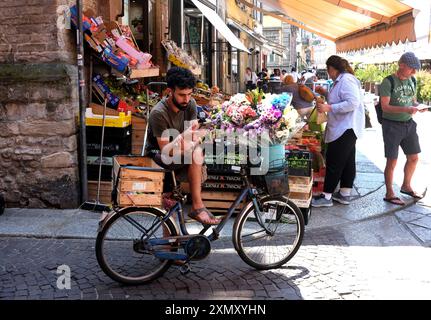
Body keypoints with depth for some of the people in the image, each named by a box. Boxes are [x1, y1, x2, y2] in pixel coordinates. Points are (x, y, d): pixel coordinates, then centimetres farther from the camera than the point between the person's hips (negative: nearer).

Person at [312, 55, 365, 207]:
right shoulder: (341, 80, 15)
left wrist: (329, 108, -26)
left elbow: (353, 102, -26)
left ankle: (326, 197, 0)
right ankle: (345, 194, 22)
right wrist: (326, 93, 15)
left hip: (345, 128, -11)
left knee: (334, 163, -6)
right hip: (346, 128, 11)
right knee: (347, 161, 14)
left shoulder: (346, 80, -17)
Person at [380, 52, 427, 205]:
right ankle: (389, 194, 12)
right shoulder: (388, 82, -13)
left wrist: (418, 106, -5)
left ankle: (406, 186, 35)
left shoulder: (411, 81, 8)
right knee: (392, 161, -1)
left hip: (409, 124, 7)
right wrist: (405, 109, -30)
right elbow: (385, 107, -18)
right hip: (392, 125, -7)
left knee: (414, 157, 14)